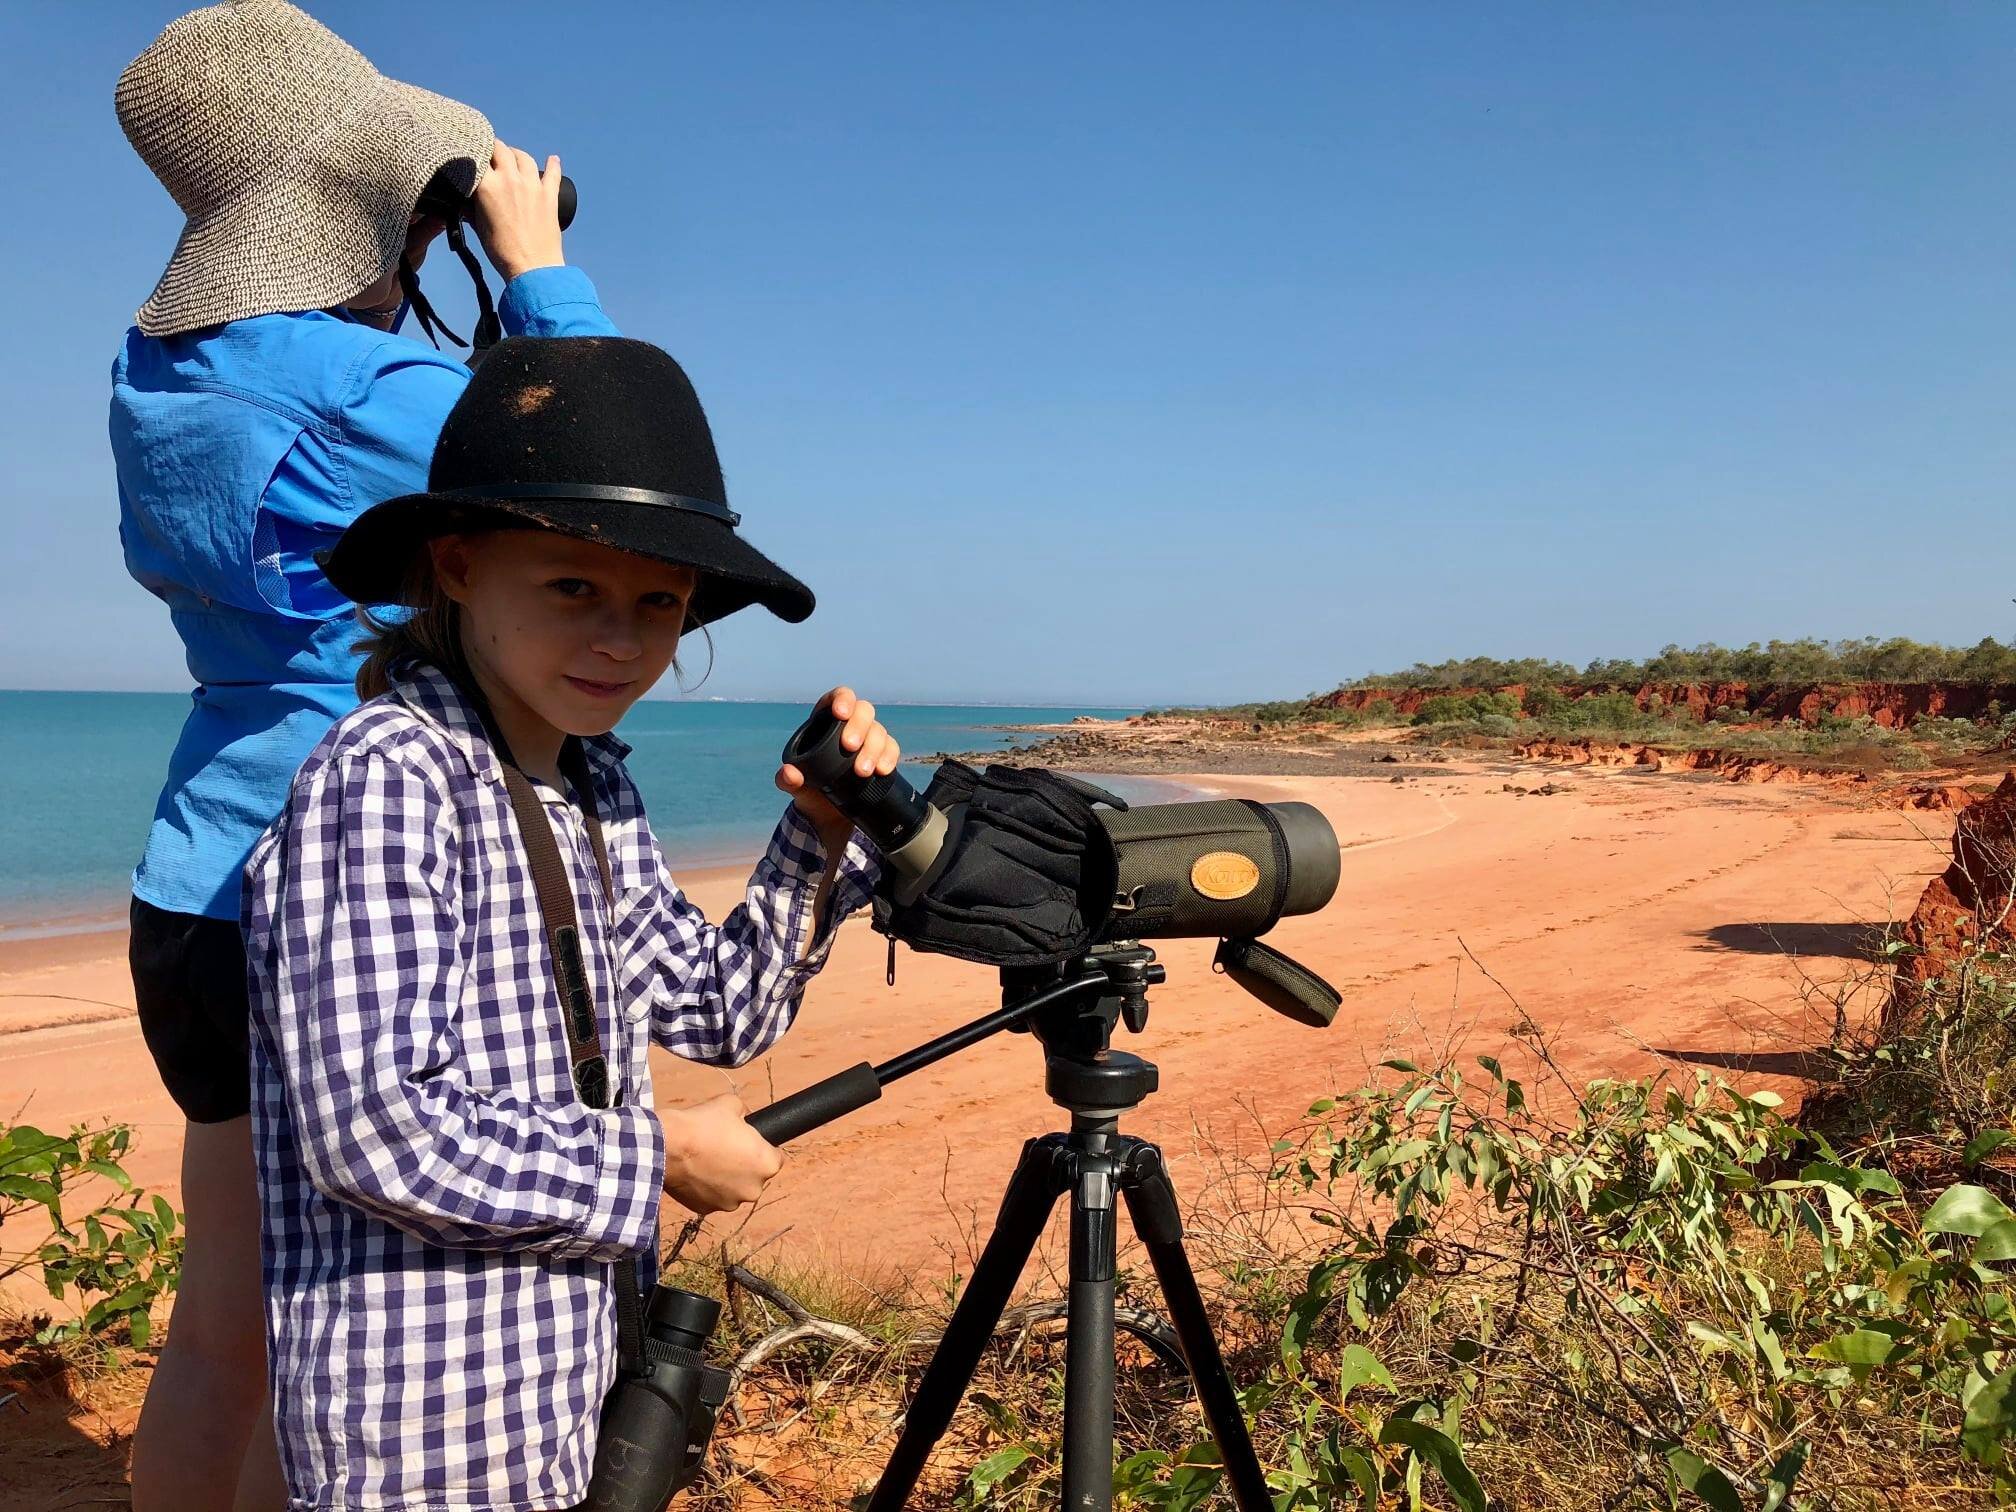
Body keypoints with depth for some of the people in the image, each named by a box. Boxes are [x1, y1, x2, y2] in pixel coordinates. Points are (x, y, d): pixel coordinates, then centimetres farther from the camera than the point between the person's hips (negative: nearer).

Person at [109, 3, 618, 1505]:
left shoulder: (161, 372, 6)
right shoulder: (362, 390, -19)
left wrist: (390, 306, 12)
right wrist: (536, 266, -3)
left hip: (200, 889, 8)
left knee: (221, 1326, 19)